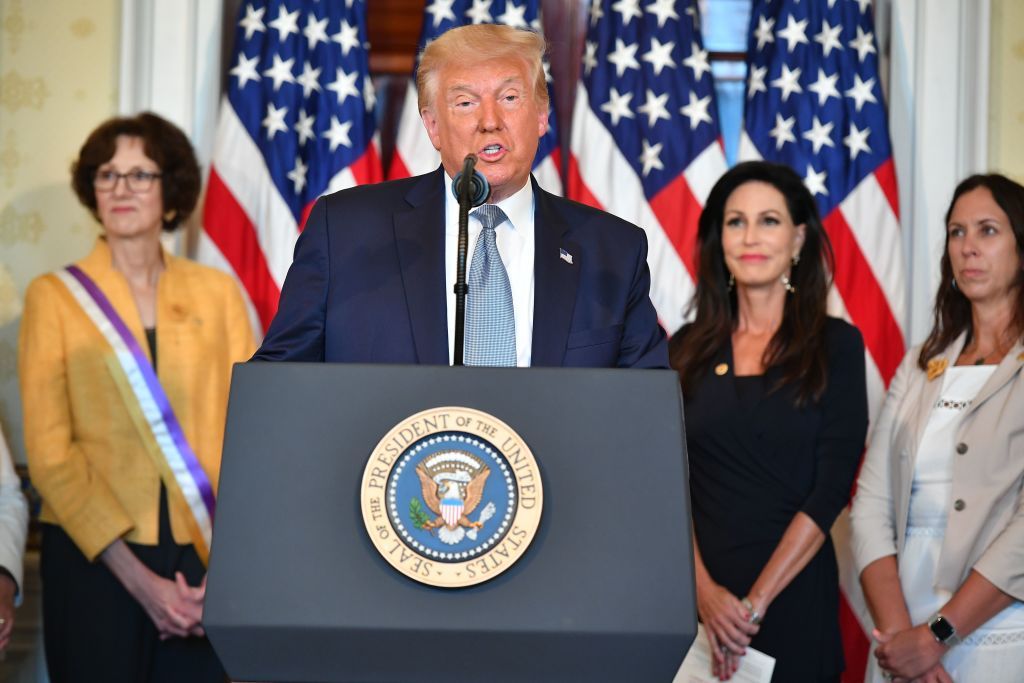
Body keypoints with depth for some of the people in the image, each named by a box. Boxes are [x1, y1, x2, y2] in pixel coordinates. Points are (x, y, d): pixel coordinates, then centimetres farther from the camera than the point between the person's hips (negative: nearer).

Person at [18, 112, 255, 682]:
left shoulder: (218, 292, 6)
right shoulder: (56, 296, 2)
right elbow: (49, 452, -4)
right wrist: (137, 577, -11)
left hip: (201, 561, 1)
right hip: (94, 559, -1)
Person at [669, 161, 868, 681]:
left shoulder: (836, 344, -1)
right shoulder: (687, 349, 5)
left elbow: (831, 487, -8)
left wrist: (756, 601, -13)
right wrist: (704, 589, -14)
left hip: (794, 592, -2)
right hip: (695, 593, 2)